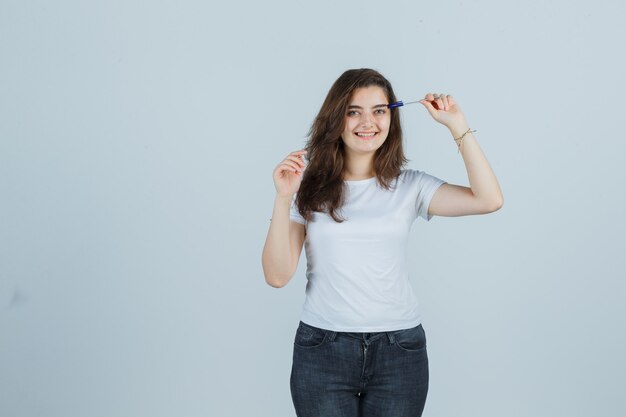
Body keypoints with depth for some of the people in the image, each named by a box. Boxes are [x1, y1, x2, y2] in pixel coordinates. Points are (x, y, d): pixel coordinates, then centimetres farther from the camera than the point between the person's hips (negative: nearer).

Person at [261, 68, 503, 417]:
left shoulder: (410, 186, 2)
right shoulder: (310, 185, -1)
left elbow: (489, 200, -12)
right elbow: (278, 275, -7)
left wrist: (458, 127, -8)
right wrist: (284, 198, -17)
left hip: (399, 350, 1)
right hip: (322, 349, -1)